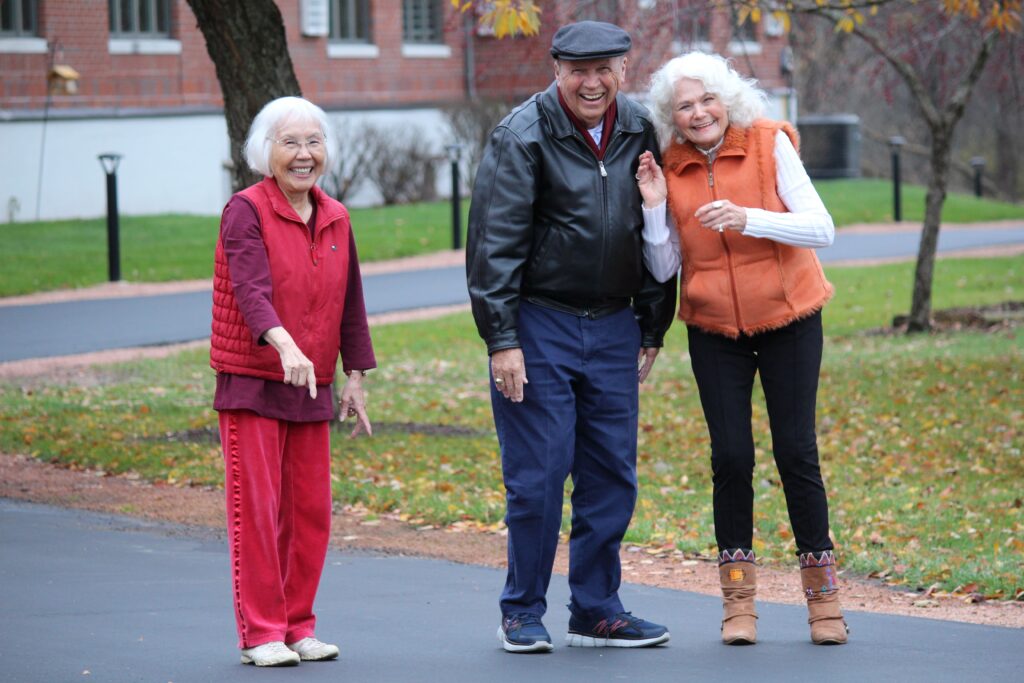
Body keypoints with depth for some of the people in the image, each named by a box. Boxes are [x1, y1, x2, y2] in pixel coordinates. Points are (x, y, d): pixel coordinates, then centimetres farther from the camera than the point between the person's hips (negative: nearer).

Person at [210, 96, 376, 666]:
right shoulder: (246, 211, -9)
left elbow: (350, 304, 16)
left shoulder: (336, 219, 10)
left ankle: (298, 627, 17)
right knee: (257, 511, -4)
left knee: (311, 512, 6)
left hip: (313, 388, 5)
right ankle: (261, 634, 3)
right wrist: (285, 345, -39)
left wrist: (356, 378, 14)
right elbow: (250, 288, -23)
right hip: (251, 384, -5)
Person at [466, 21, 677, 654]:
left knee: (613, 476, 6)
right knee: (538, 474, -4)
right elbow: (495, 244, -12)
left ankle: (596, 611, 17)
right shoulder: (523, 137, -10)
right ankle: (522, 613, 9)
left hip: (612, 327, 5)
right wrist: (502, 339, -16)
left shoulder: (639, 133, 6)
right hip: (539, 323, -5)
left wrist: (652, 329, 14)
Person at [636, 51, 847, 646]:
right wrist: (655, 209, -14)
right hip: (715, 329, 2)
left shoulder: (769, 145, -9)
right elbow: (663, 269, 2)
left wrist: (746, 218, -27)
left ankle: (823, 594, 9)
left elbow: (821, 229, -14)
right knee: (731, 456, -2)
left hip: (788, 320, -2)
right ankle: (739, 600, 8)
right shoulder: (669, 169, -1)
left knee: (796, 452, -2)